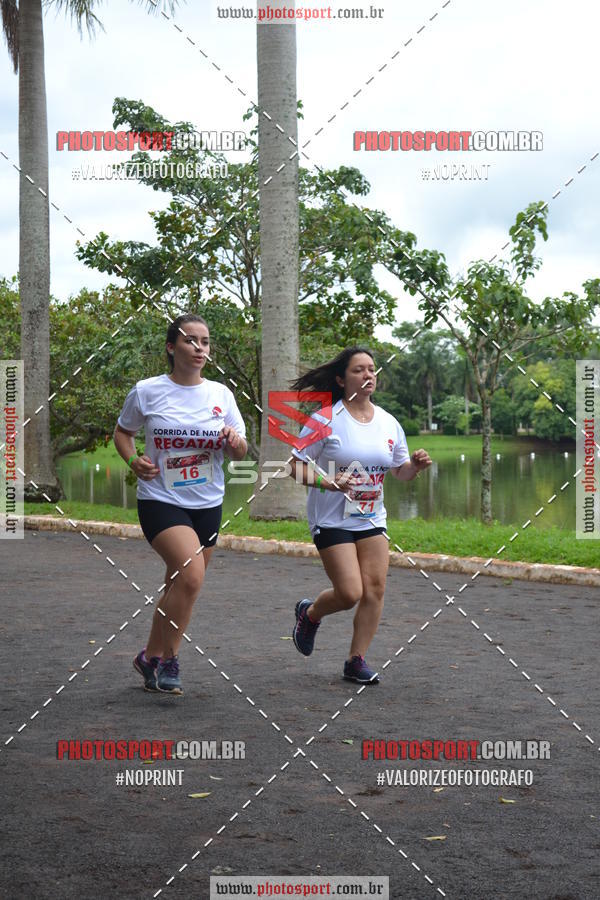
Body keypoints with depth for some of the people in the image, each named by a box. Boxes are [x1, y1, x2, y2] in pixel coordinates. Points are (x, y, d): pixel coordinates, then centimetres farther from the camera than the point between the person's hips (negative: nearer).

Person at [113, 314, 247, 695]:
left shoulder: (221, 394, 3)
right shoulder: (147, 391, -4)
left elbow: (240, 453, 7)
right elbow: (122, 431, 11)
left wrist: (235, 441, -16)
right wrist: (133, 459, -9)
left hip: (207, 505, 5)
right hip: (160, 500, -4)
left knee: (179, 585, 11)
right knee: (191, 574, -23)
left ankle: (152, 657, 30)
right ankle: (168, 660, -5)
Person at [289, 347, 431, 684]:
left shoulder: (389, 423, 5)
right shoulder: (325, 420, -10)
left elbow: (401, 472, 15)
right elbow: (296, 466, -10)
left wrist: (416, 465, -7)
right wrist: (328, 482, -25)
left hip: (372, 520, 5)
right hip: (332, 520, -5)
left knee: (375, 589, -3)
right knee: (350, 593, -10)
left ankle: (357, 660, 12)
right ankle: (310, 613, 23)